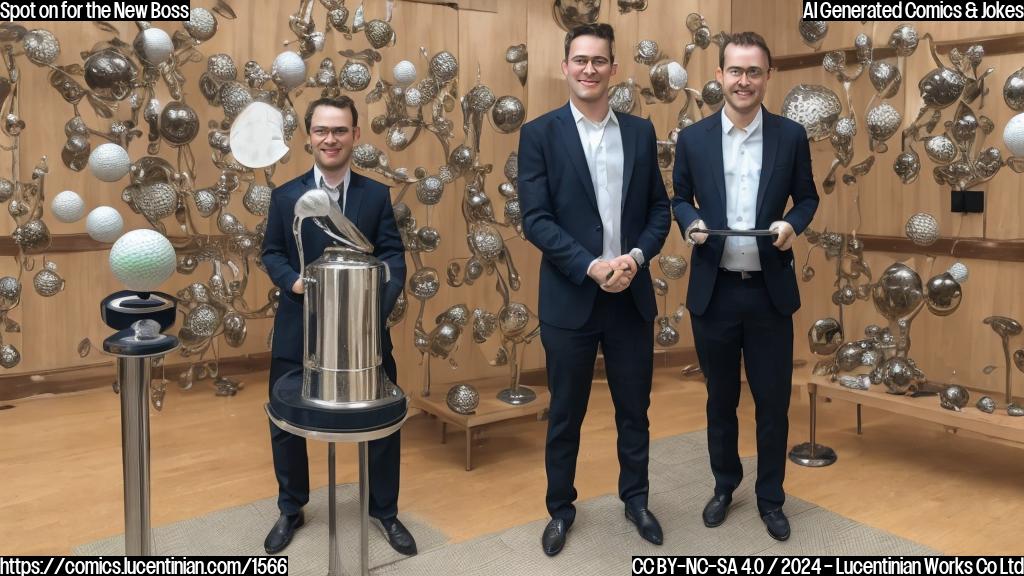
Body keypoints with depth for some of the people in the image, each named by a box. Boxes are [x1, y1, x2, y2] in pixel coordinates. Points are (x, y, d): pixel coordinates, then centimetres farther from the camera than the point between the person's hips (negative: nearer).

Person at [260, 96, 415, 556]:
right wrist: (294, 282, -17)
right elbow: (271, 253, 5)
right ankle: (291, 510, 37)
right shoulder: (285, 196, 3)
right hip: (299, 330, 1)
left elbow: (393, 258, -6)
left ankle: (384, 511, 32)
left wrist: (376, 311, -23)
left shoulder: (377, 195, 1)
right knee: (286, 424, 12)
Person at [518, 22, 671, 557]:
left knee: (634, 409, 15)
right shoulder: (540, 133, -3)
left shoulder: (640, 132, 7)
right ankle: (561, 508, 30)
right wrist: (592, 267, -18)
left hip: (632, 295, 3)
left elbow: (659, 208, 7)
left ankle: (635, 499, 36)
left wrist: (637, 256, -11)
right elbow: (535, 219, -10)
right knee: (566, 414, 11)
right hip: (569, 298, -3)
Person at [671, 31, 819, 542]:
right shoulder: (693, 138, 0)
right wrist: (690, 223, -13)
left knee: (773, 401, 10)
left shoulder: (791, 136, -1)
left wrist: (793, 223, -14)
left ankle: (770, 497, 30)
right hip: (713, 291, 1)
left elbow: (807, 197, 8)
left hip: (770, 291, 0)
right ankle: (724, 485, 37)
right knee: (720, 398, 15)